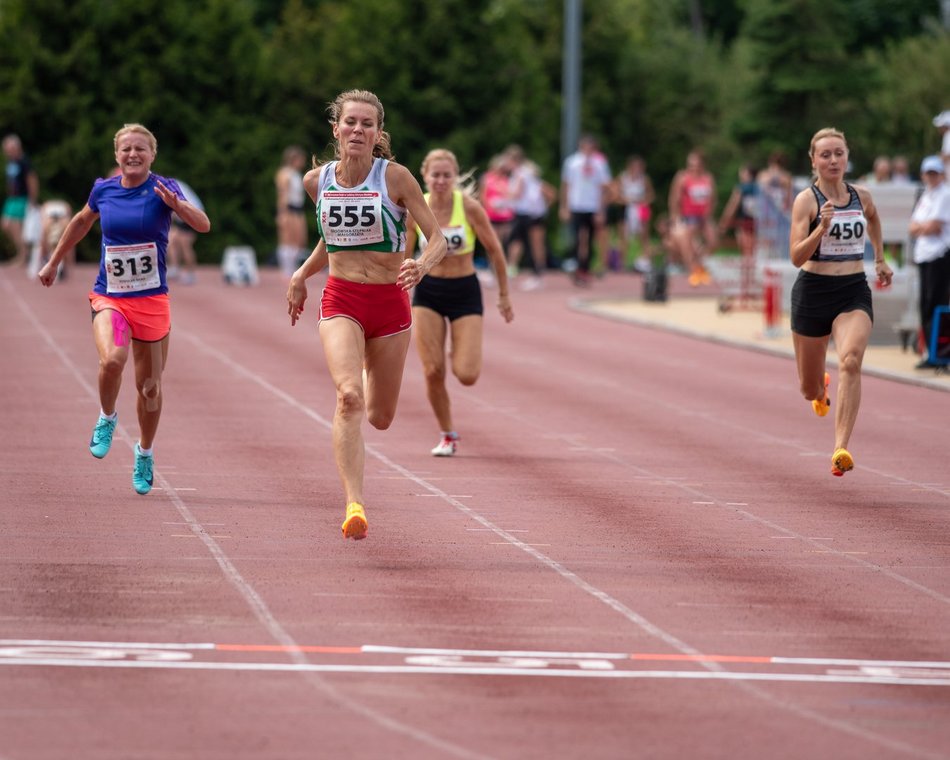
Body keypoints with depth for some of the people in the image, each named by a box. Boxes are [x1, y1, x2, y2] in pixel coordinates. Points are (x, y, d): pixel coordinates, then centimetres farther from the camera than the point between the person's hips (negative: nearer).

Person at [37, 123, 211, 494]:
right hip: (109, 297, 0)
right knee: (112, 359, -29)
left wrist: (177, 205, -40)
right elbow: (82, 221, 22)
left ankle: (144, 453, 32)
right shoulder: (103, 190, 1)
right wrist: (54, 262, 30)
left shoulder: (163, 189, -7)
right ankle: (107, 418, 1)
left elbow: (203, 225, -21)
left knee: (150, 386, 8)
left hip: (152, 300, 0)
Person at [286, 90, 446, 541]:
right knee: (349, 397, -25)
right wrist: (302, 275, 18)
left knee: (380, 417, 12)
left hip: (389, 301, 0)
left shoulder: (395, 177, -8)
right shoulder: (317, 181, 2)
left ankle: (368, 376, 52)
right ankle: (354, 506, -30)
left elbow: (438, 240, -8)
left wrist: (421, 266, -28)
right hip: (340, 301, 1)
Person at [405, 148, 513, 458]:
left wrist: (504, 295, 3)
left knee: (466, 375, -11)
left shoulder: (469, 207, -13)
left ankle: (464, 353, 28)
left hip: (465, 292, -2)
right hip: (428, 292, 2)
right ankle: (447, 435, 15)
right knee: (433, 372, -6)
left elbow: (494, 250, -2)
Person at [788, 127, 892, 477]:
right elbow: (796, 257, -18)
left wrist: (880, 259, 33)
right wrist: (822, 228, -32)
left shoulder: (861, 196, 4)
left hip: (854, 292, 2)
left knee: (851, 360, -27)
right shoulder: (806, 200, -10)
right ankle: (821, 390, 54)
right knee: (809, 390, 12)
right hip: (813, 292, -2)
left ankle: (841, 450, -33)